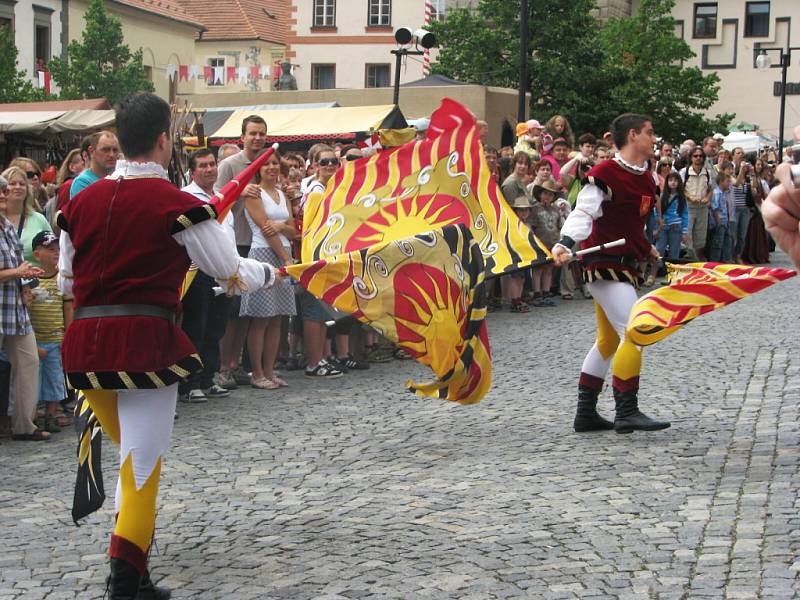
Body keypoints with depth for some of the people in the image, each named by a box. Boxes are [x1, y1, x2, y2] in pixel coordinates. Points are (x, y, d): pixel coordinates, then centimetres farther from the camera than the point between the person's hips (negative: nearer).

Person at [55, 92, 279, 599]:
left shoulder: (83, 200, 8)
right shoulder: (178, 204, -8)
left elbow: (67, 280, 17)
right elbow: (233, 275, -1)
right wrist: (272, 272, 20)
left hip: (85, 340, 6)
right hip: (145, 339, -6)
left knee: (130, 451, 22)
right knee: (143, 461, 0)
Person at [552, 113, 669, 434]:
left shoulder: (646, 176, 12)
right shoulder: (605, 174, -15)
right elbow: (583, 212, -23)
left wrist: (646, 248, 31)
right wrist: (565, 244, -37)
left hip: (624, 266, 10)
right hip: (605, 265, -10)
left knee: (609, 340, 15)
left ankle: (586, 413, 22)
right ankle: (626, 413, -12)